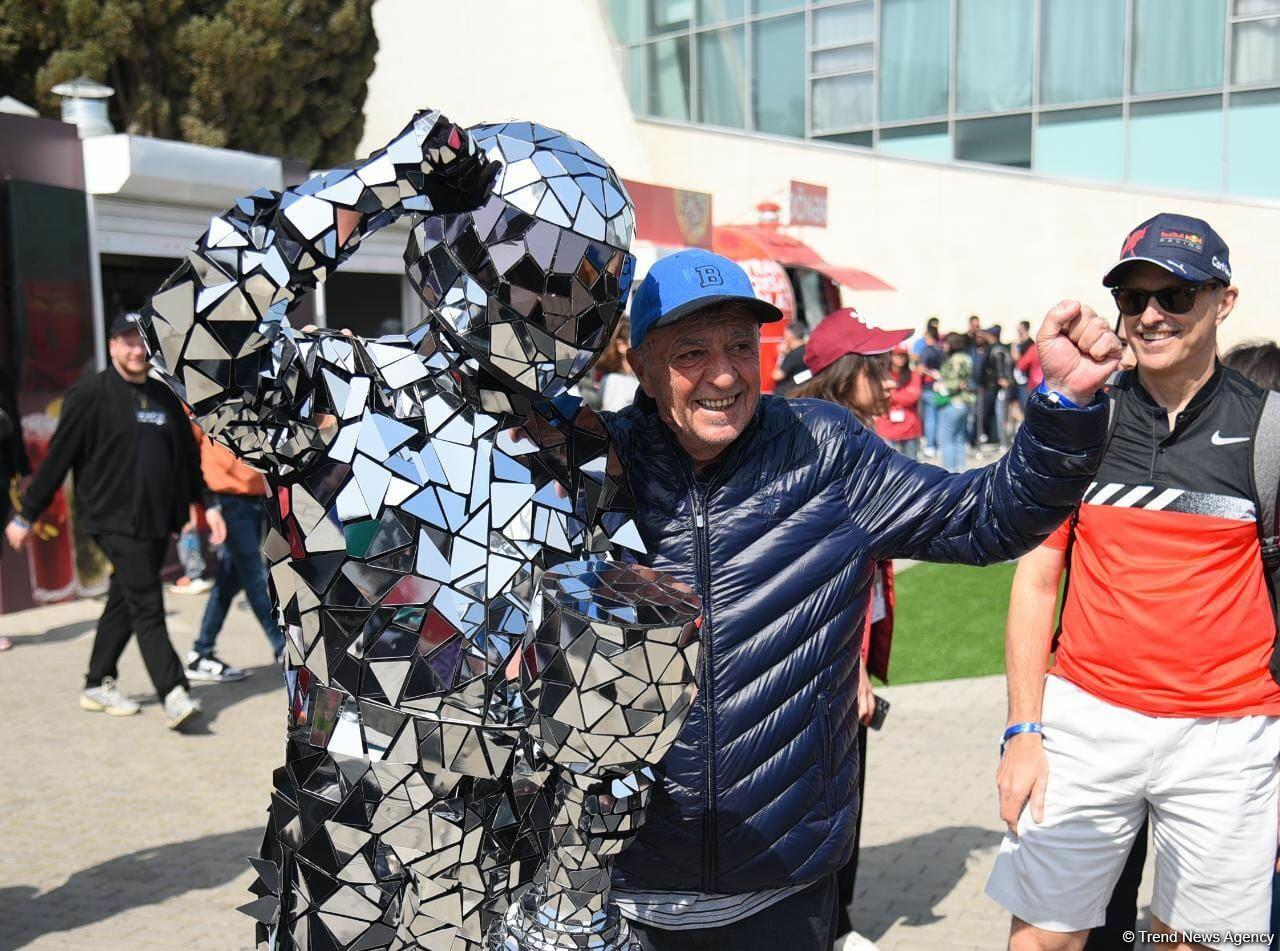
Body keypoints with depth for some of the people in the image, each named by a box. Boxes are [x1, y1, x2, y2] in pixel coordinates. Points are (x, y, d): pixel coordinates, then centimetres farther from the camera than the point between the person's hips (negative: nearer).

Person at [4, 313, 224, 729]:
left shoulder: (164, 397, 14)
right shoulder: (90, 395, -4)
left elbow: (187, 456, 20)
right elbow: (57, 458, -3)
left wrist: (206, 503, 13)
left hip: (156, 523, 6)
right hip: (115, 520, -6)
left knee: (124, 604, 14)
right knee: (147, 608, -11)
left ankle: (98, 686, 26)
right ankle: (174, 695, -13)